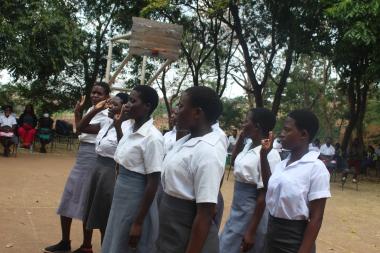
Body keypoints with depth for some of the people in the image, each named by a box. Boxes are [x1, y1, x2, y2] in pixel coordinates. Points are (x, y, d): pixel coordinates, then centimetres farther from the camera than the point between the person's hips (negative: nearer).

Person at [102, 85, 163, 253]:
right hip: (120, 196, 8)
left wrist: (138, 223, -18)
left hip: (137, 200, -8)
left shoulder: (152, 138, -20)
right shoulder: (129, 129, 4)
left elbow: (153, 183, -19)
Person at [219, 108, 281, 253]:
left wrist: (251, 232, -21)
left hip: (253, 213, -9)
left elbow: (264, 195, -22)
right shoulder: (248, 146, 5)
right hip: (237, 209, 9)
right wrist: (241, 137, 11)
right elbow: (236, 162, 27)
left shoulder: (268, 154, -21)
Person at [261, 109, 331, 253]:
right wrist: (263, 156, 12)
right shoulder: (282, 164, 3)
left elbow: (316, 218, -16)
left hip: (295, 239, -7)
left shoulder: (316, 168, -15)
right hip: (272, 233, 7)